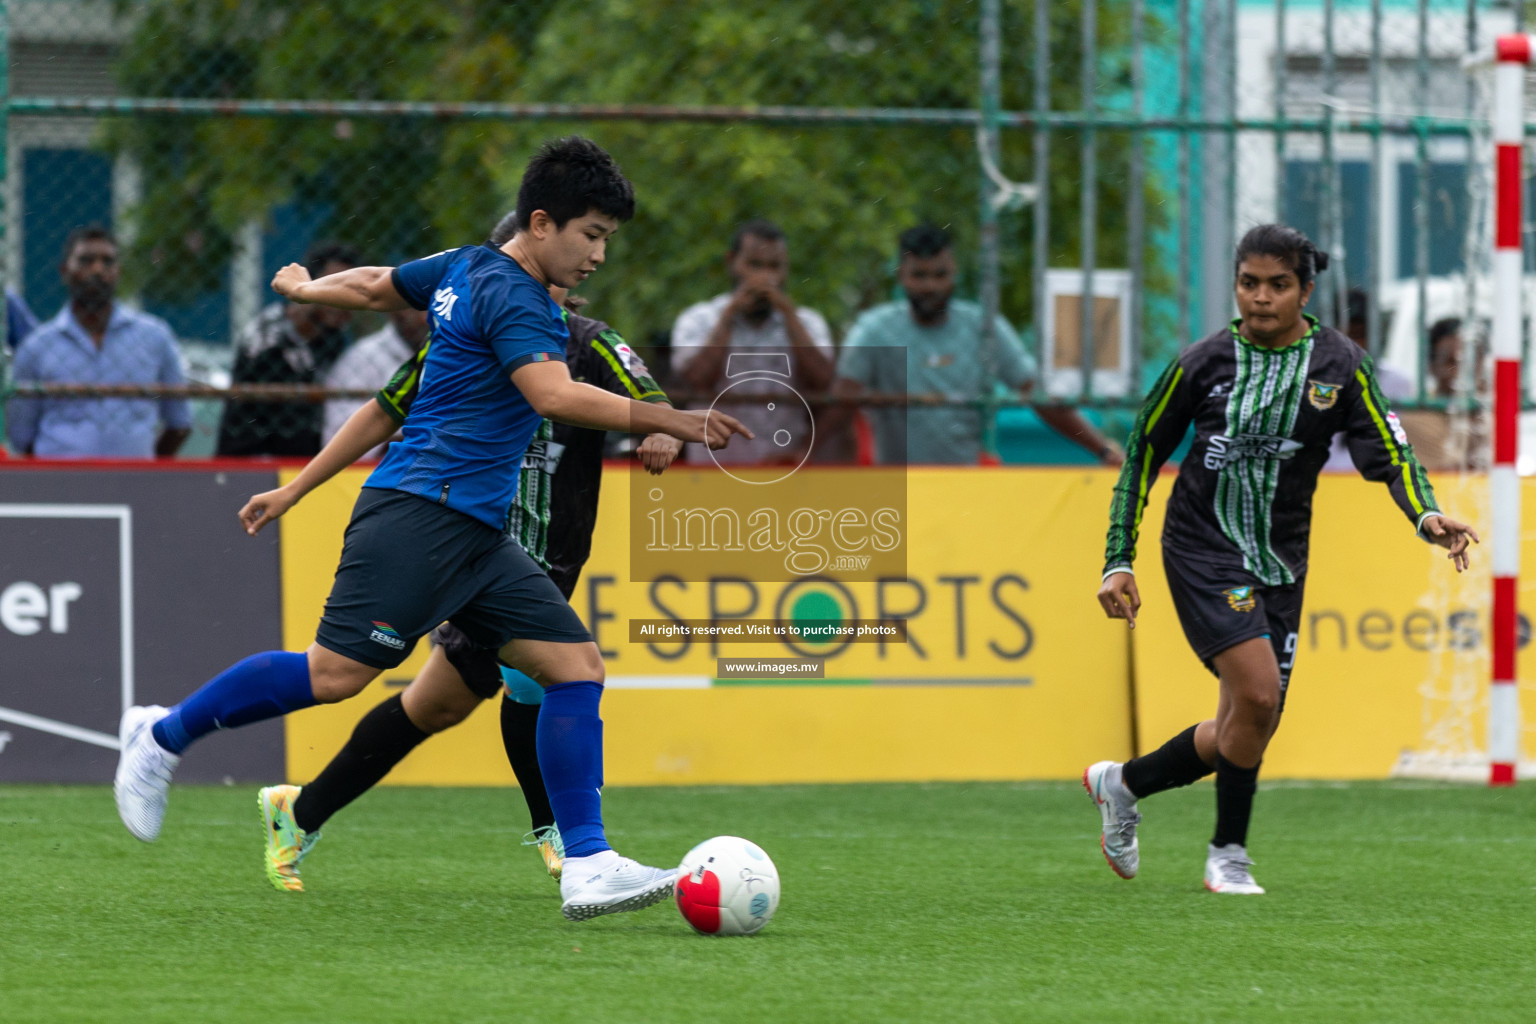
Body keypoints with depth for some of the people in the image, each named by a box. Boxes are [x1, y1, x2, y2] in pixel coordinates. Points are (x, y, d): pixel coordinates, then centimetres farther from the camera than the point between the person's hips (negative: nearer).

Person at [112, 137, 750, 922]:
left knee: (575, 664, -2)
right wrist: (665, 421, -29)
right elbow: (554, 394, -28)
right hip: (419, 512, -10)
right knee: (337, 672, -13)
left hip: (477, 534, 10)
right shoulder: (509, 294, -12)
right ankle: (163, 735, 7)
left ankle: (587, 866, -7)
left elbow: (370, 286, 31)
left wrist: (304, 287, 51)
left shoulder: (467, 269, 17)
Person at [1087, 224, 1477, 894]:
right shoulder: (1202, 364, -5)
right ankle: (1228, 854, -3)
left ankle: (1123, 783, 31)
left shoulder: (1340, 365, -2)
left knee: (1248, 727, 5)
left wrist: (1428, 517, -27)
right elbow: (1142, 454, 4)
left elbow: (1387, 453, -7)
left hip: (1280, 563, 4)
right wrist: (1118, 562, 0)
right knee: (1257, 692, -21)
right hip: (1204, 549, -4)